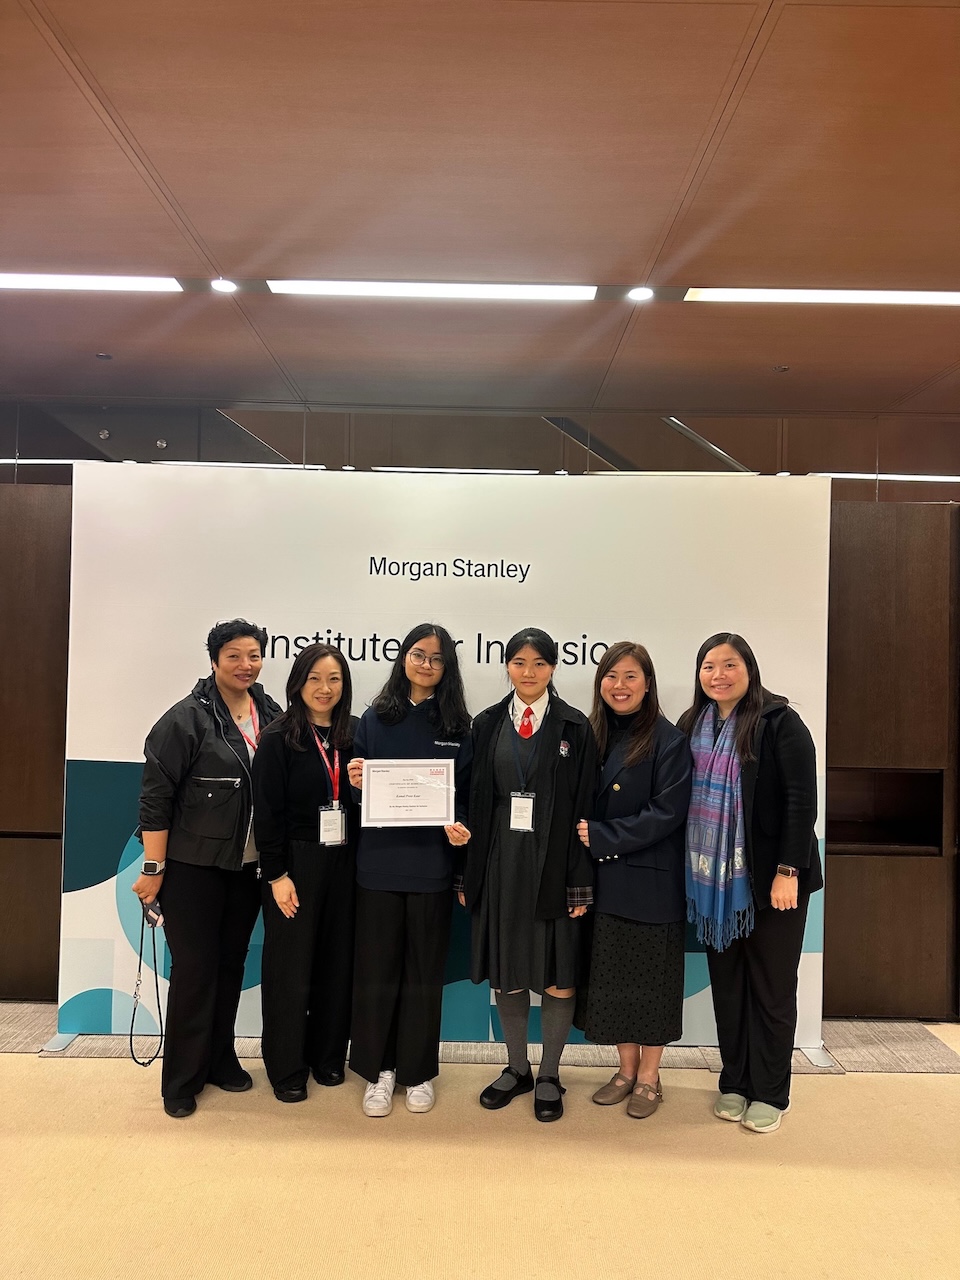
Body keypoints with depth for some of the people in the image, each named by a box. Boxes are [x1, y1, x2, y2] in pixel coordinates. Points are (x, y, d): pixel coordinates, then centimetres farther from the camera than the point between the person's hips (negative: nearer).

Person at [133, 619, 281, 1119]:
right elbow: (155, 796, -12)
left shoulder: (271, 716, 2)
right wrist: (153, 868, -12)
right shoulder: (187, 719, -12)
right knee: (194, 969, 3)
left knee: (231, 964, 15)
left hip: (247, 866, 5)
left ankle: (220, 1059, 33)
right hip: (194, 867, -5)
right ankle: (182, 1080, 20)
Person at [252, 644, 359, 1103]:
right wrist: (276, 875, -12)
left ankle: (328, 1057, 30)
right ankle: (287, 1069, 23)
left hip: (342, 865, 4)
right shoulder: (278, 739, -7)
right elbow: (266, 812, -9)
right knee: (290, 967, 6)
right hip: (295, 865, -3)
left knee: (336, 963, 11)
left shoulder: (353, 735, 5)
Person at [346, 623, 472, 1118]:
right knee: (377, 967, 8)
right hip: (379, 861, 0)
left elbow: (465, 793, 3)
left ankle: (418, 1072, 27)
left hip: (432, 863, 0)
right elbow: (357, 787, 7)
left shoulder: (458, 726, 2)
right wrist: (355, 782, -15)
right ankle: (378, 1070, 25)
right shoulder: (375, 718, 3)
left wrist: (457, 826, -15)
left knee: (424, 970, 11)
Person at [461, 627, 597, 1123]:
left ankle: (549, 1076, 26)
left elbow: (584, 806, -4)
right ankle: (516, 1068, 32)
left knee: (558, 975, 6)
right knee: (506, 971, 13)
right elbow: (474, 800, 5)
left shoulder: (574, 727, -2)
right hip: (500, 862, 3)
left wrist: (580, 882, -8)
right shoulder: (487, 724, 5)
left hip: (553, 863, -2)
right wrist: (468, 873, 2)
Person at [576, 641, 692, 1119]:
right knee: (611, 976, 12)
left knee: (651, 977, 8)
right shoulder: (593, 735, 5)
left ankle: (649, 1078, 26)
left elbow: (667, 811, -16)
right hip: (606, 880, 5)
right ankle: (626, 1070, 31)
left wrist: (601, 836, -16)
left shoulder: (667, 739, -10)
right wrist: (584, 838, -7)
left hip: (652, 881, -4)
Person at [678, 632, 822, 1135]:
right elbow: (679, 797, 9)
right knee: (726, 983, 13)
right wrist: (691, 870, 6)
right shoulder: (692, 725, 5)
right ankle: (734, 1083, 28)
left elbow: (802, 801, -13)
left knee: (771, 988, 8)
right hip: (712, 880, 5)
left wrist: (788, 871, -16)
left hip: (768, 880, -4)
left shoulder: (779, 722, -11)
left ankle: (769, 1093, 23)